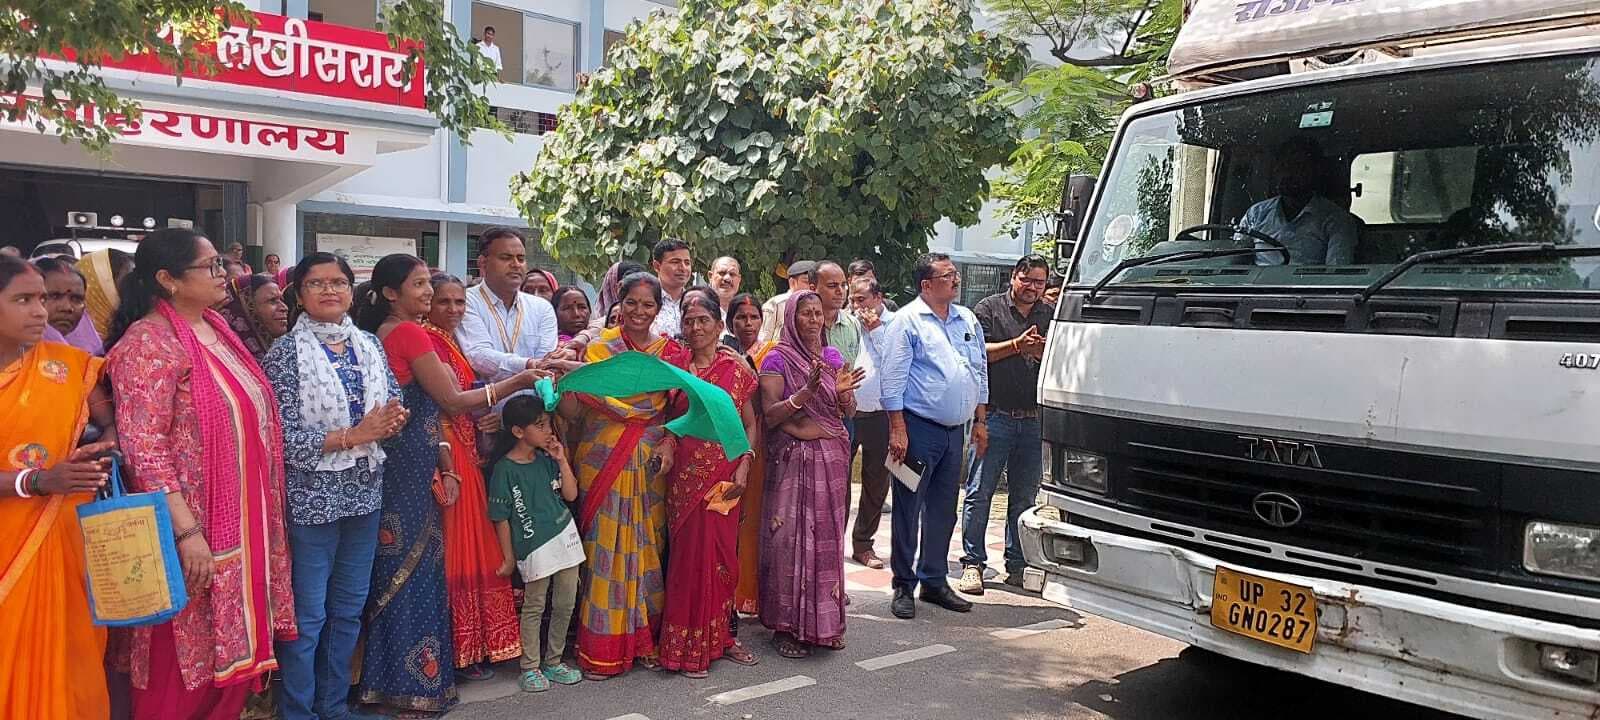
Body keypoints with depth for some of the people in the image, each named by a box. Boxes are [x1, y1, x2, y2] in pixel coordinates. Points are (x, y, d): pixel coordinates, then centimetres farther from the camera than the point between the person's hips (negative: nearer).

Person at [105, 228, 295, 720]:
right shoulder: (148, 344, -15)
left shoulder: (217, 328, 10)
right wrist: (187, 531, -24)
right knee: (189, 662, 3)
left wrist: (261, 521, 19)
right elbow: (144, 448, -20)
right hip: (195, 530, -8)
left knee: (232, 651, 15)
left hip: (241, 526, 8)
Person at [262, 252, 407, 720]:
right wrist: (353, 435, -19)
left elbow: (394, 402, 12)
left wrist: (392, 418, -11)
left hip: (364, 491, 6)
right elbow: (284, 436, -15)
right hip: (313, 497, -5)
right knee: (307, 615, 4)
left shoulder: (369, 345, 7)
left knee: (349, 609, 16)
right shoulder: (287, 352, -9)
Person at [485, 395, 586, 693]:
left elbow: (571, 494, 6)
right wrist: (509, 557, -4)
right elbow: (501, 518, -6)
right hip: (534, 546, -6)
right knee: (534, 607, 5)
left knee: (566, 604, 11)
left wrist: (562, 460, -3)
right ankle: (531, 668, 19)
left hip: (565, 537, 6)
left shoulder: (547, 459, 7)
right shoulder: (504, 469, -10)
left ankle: (554, 661, 27)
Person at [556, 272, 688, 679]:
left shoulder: (671, 353, 7)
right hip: (601, 461, -2)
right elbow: (573, 412, -7)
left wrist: (670, 442, -8)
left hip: (650, 463, 2)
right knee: (604, 547, -1)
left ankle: (644, 640, 19)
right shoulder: (595, 348, 0)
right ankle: (602, 649, 8)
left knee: (647, 546, 7)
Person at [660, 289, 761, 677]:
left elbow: (750, 423, 4)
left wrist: (744, 466, -6)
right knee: (688, 555, 0)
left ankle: (723, 636, 19)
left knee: (722, 554, 6)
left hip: (725, 475, 0)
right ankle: (688, 646, 8)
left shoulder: (736, 368, 3)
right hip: (686, 474, 0)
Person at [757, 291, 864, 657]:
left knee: (827, 538, 6)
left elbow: (849, 411, 10)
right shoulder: (777, 359, -3)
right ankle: (786, 626, 5)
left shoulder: (832, 356, 11)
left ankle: (824, 622, 17)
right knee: (790, 539, -5)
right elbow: (769, 416, -11)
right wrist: (806, 392, -22)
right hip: (793, 459, -4)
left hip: (831, 459, 4)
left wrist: (844, 393, -12)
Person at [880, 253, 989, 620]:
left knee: (943, 509, 13)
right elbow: (893, 378, -11)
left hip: (954, 430, 7)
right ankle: (904, 586, 8)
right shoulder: (908, 320, -7)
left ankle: (934, 581, 23)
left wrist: (980, 421, 15)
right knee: (908, 509, -1)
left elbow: (980, 372, 19)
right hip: (919, 428, -6)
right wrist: (897, 430, -16)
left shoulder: (967, 320, 13)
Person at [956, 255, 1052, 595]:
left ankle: (1018, 566, 18)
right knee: (979, 493, -2)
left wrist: (1042, 353, -11)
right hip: (994, 416, -4)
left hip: (1033, 420, 4)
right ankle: (973, 564, 6)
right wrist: (1016, 345, -15)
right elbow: (979, 352, -7)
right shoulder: (989, 308, 3)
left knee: (1025, 496, 8)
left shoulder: (1050, 315, 14)